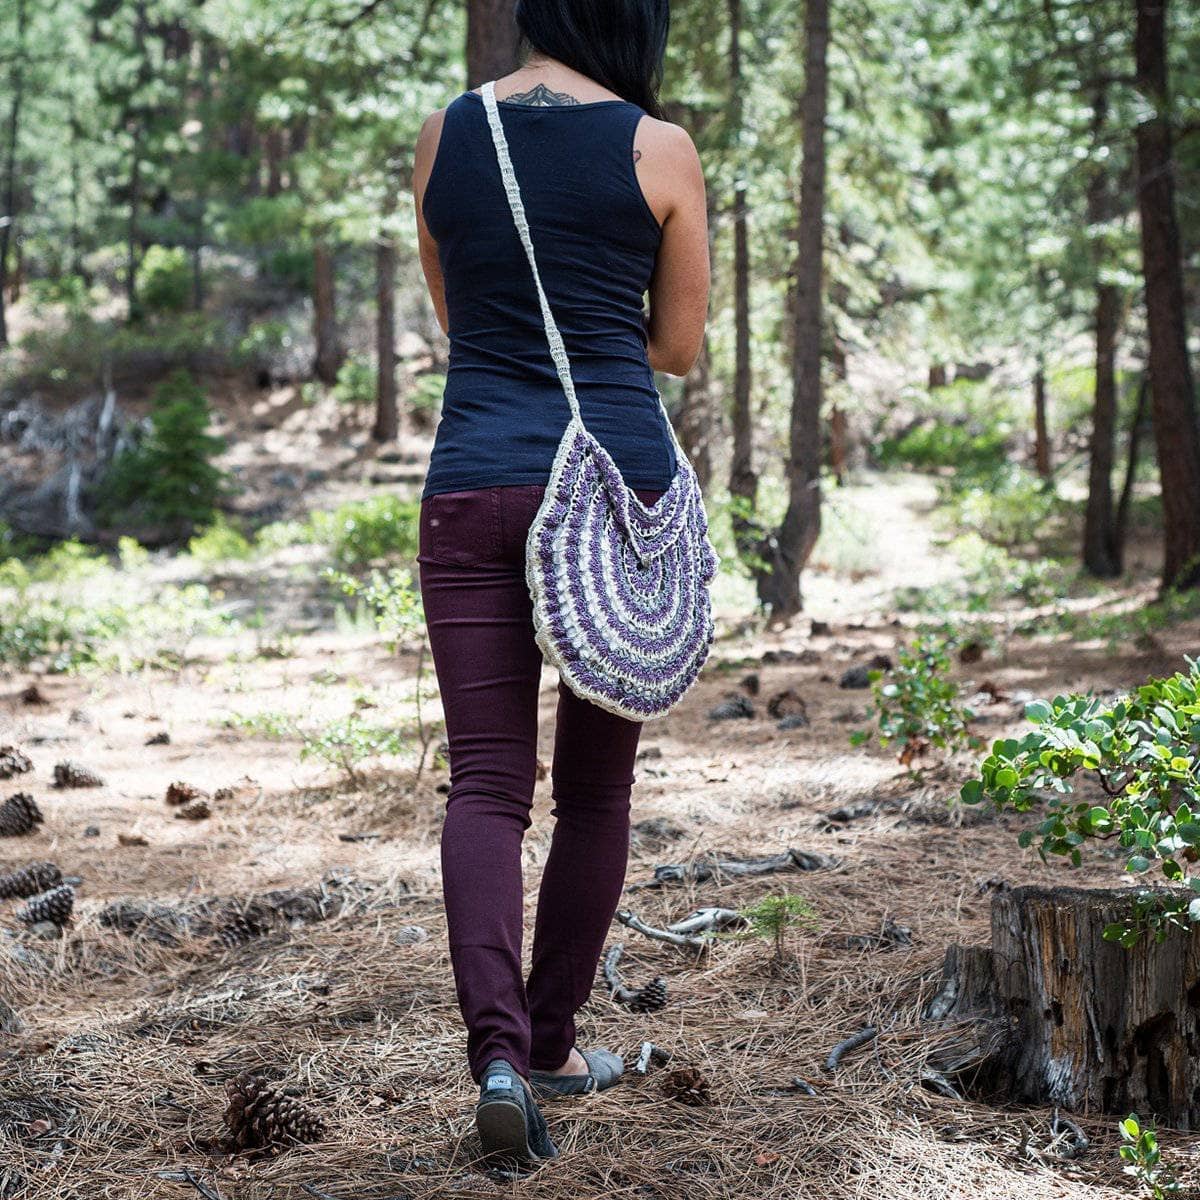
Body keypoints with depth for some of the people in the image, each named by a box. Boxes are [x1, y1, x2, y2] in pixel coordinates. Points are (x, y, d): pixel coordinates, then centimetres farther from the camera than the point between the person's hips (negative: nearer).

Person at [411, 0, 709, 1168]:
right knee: (595, 787, 12)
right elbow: (679, 346, 7)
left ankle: (496, 1047, -15)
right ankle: (551, 1041, 23)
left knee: (486, 783, 3)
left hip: (474, 487, 2)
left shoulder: (442, 137, 7)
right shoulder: (659, 150, -2)